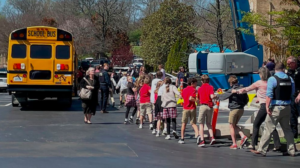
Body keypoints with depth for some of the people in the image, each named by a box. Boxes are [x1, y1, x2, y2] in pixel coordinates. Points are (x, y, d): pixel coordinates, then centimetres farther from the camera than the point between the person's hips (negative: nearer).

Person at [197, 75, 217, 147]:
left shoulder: (199, 89, 8)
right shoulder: (210, 87, 1)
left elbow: (198, 99, 10)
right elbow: (212, 96, -13)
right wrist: (216, 96, 6)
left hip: (202, 106, -1)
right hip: (210, 106, 1)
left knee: (201, 124, 2)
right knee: (209, 123, 17)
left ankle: (202, 140, -8)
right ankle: (212, 137, -2)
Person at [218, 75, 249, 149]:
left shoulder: (231, 90, -13)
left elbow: (223, 96, -5)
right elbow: (246, 99, 10)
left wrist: (217, 96, 14)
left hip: (234, 109, -6)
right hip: (241, 109, 6)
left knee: (232, 126, 5)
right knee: (235, 125, 21)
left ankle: (234, 144, 5)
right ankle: (243, 136, 0)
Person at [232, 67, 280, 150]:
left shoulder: (259, 83, -3)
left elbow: (247, 89, 5)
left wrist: (237, 91, 20)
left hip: (264, 105, -5)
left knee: (256, 124, 7)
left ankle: (253, 144, 7)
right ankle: (277, 144, 0)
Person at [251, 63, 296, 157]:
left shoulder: (272, 79, -9)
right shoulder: (290, 79, 6)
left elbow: (269, 95, -16)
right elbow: (292, 93, 16)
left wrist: (267, 107, -15)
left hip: (276, 108, -5)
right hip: (287, 107, 5)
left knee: (268, 129, -2)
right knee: (287, 129, 16)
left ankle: (262, 150, -2)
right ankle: (291, 150, 18)